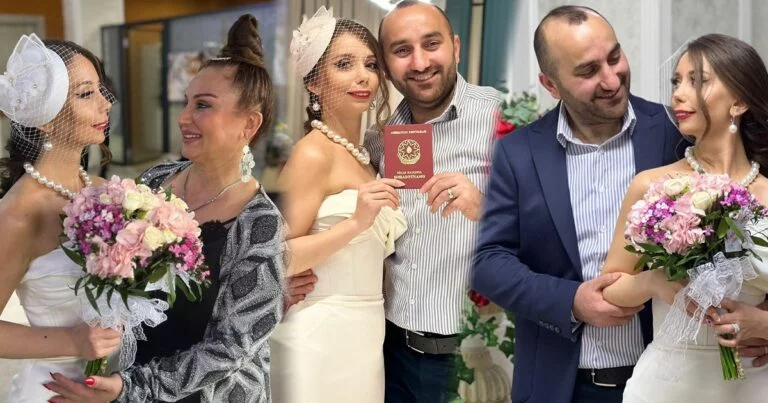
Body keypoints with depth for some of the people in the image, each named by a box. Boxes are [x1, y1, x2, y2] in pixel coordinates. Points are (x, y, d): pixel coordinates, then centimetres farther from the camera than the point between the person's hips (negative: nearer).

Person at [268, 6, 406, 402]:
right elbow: (279, 260, -19)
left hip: (365, 334, 8)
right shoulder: (313, 153, -14)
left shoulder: (363, 155, 10)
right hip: (322, 336, -8)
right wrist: (356, 222, -27)